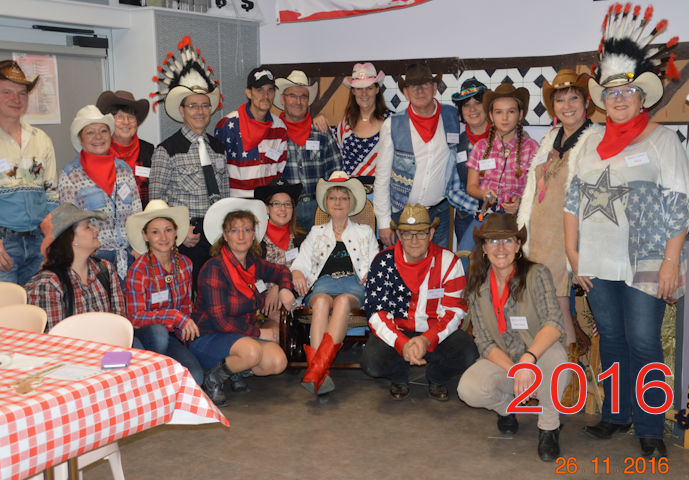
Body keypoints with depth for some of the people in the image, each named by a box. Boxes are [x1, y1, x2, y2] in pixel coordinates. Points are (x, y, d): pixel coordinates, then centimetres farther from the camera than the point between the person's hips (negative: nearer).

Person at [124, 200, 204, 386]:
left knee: (195, 378, -22)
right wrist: (176, 317, -29)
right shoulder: (139, 270, -15)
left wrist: (184, 328, -1)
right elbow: (136, 317, -19)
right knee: (158, 331, -40)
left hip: (172, 335, 4)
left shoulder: (184, 264, 2)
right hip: (143, 335, -4)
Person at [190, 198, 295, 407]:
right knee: (252, 352, -36)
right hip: (208, 337, -6)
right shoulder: (214, 268, -16)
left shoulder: (253, 264, 4)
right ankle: (214, 378, -8)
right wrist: (259, 332, -13)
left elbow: (281, 271, 28)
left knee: (278, 362, -21)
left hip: (243, 334, 7)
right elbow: (220, 321, -20)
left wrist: (285, 289, 7)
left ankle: (238, 371, 8)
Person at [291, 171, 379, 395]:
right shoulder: (316, 233, 29)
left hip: (354, 284, -1)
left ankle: (317, 369, -54)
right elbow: (301, 262, 21)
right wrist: (297, 274, -2)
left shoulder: (365, 232, 27)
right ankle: (320, 375, -54)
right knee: (322, 301, -39)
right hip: (323, 282, 1)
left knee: (343, 301, -40)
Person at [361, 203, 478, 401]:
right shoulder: (384, 262, -5)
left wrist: (427, 340, -25)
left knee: (467, 356, -28)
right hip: (396, 333, 0)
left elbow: (455, 311, -7)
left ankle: (436, 378, 9)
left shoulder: (448, 261, -5)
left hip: (438, 333, 0)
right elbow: (376, 312, -9)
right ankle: (399, 377, 10)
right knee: (372, 362, -29)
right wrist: (402, 344, -26)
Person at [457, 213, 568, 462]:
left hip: (539, 360, -2)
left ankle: (549, 427, -12)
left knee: (554, 353, -37)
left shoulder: (537, 274, -12)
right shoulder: (477, 287, -3)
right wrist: (513, 370, -23)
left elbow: (555, 323, -26)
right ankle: (507, 406, 10)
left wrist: (528, 359, -42)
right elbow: (485, 344, -5)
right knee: (469, 389, -28)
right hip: (501, 361, 2)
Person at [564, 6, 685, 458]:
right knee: (611, 338, 12)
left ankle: (649, 427, 8)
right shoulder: (594, 141, 13)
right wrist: (573, 251, 5)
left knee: (643, 342, -4)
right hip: (598, 264, 5)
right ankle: (617, 413, 25)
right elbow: (575, 197, 13)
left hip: (645, 263, -5)